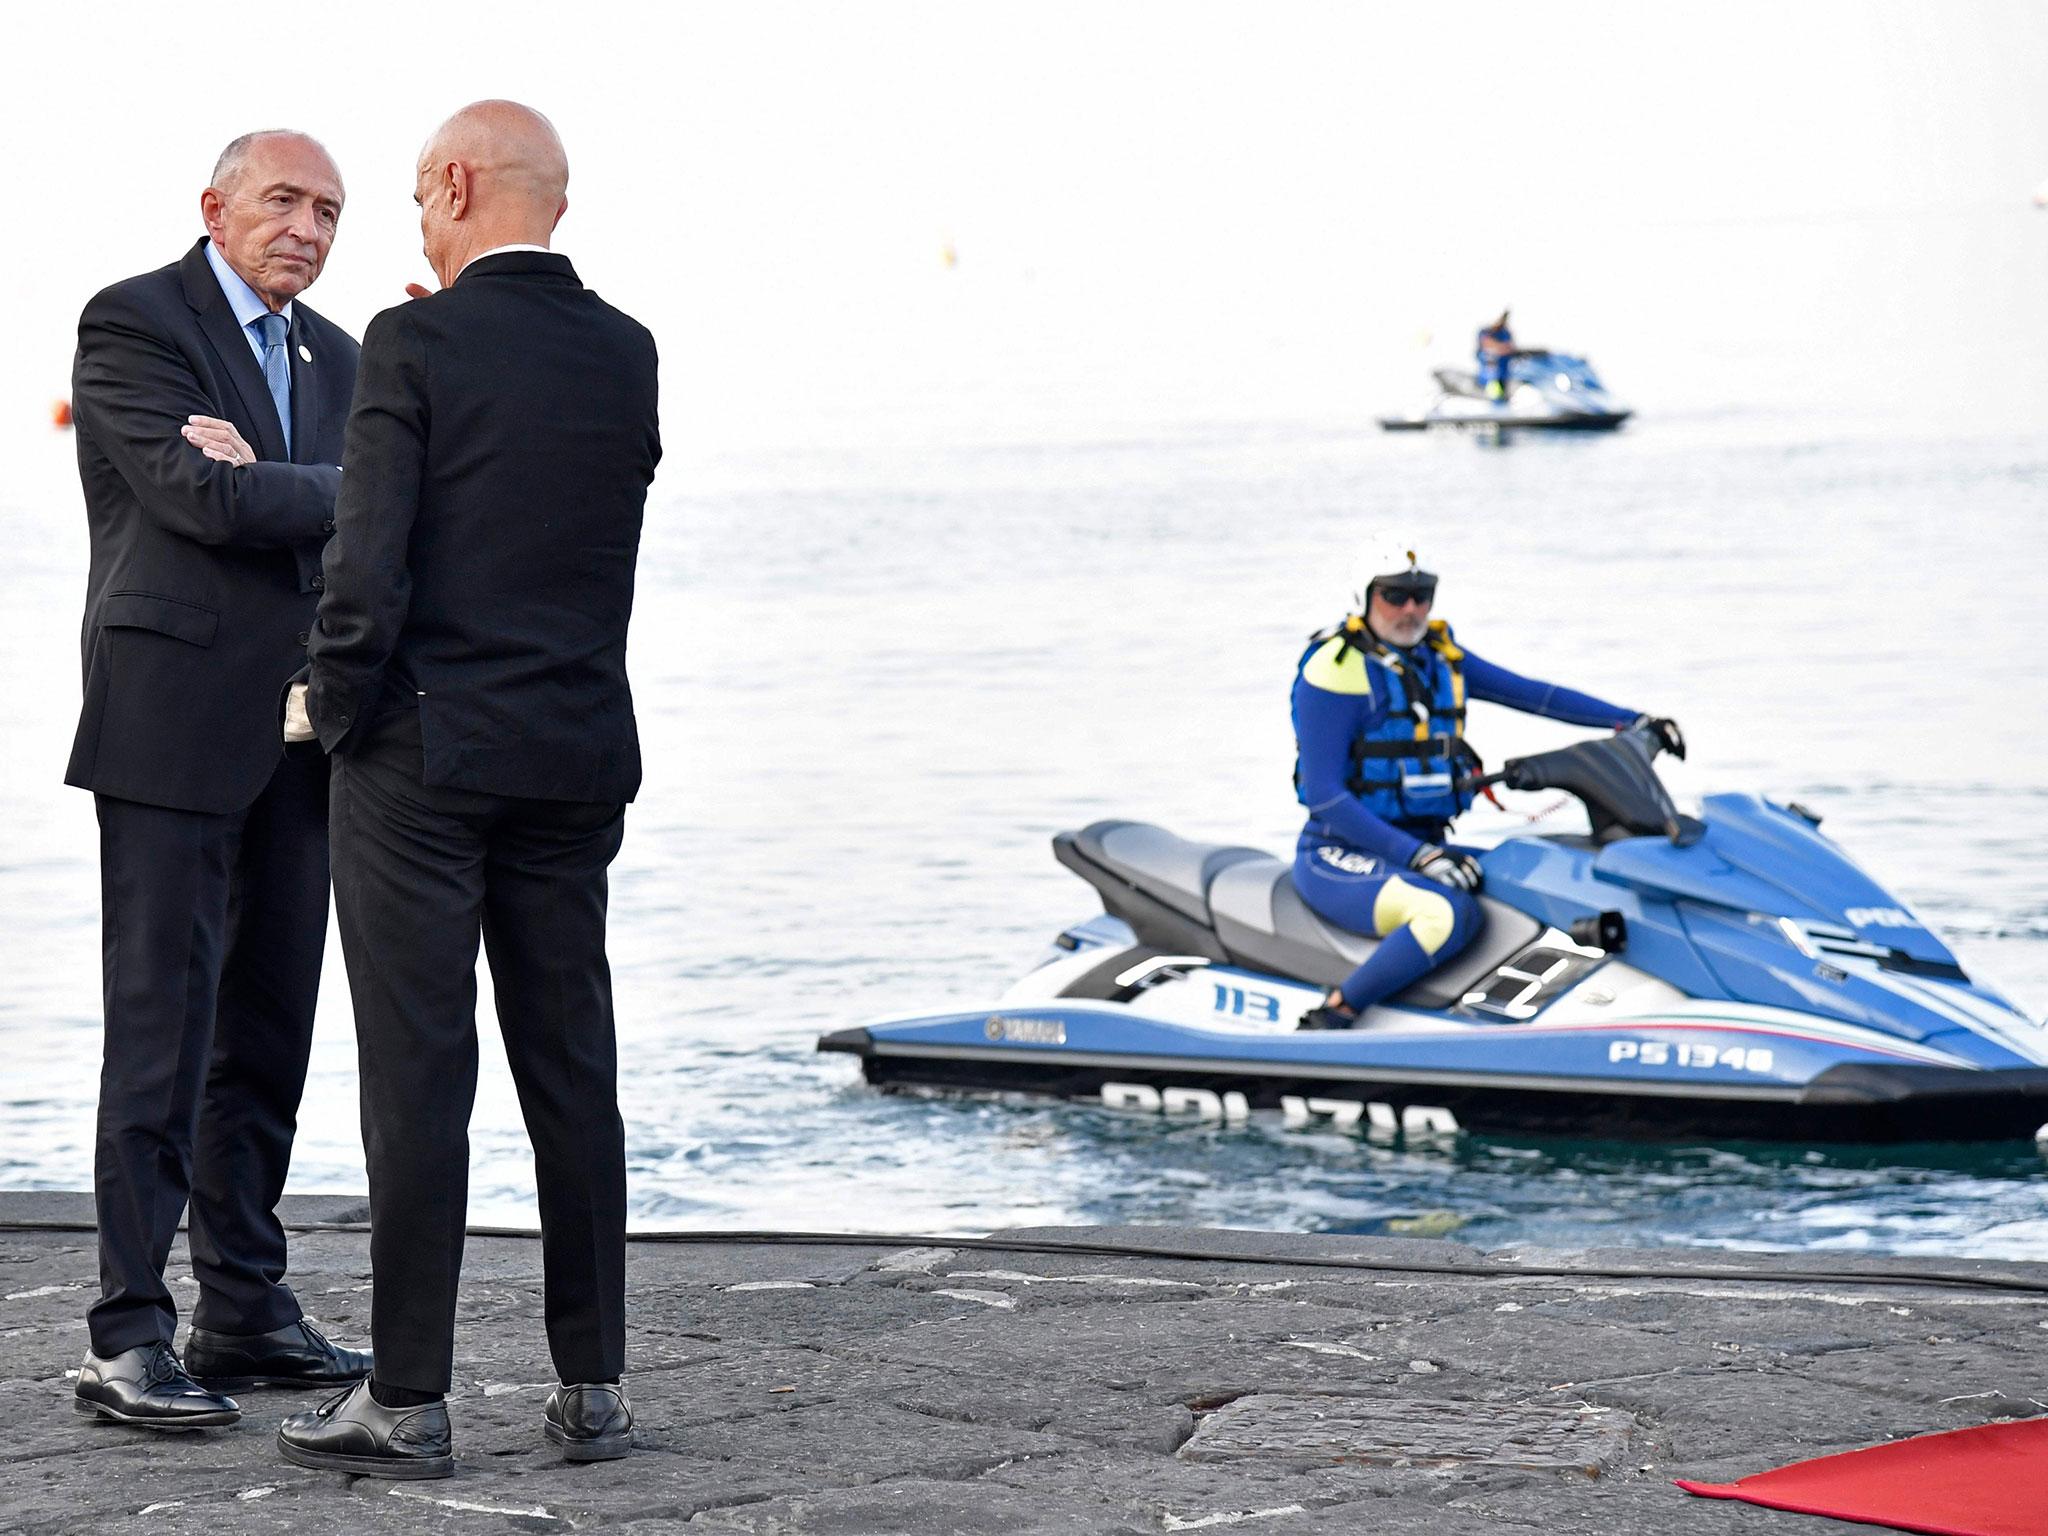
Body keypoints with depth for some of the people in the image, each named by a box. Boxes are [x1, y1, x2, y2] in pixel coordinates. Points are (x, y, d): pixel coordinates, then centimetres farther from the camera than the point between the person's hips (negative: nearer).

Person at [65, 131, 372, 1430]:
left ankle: (247, 1308, 18)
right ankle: (130, 1336, -6)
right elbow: (203, 495, -17)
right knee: (162, 1028, -8)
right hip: (176, 724, -7)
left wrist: (257, 477, -13)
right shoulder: (133, 326, -4)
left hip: (298, 733, 7)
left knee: (271, 1029, 10)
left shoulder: (333, 358, 17)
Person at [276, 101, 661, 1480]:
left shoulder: (417, 346, -11)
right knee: (574, 1072, 10)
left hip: (423, 754, -5)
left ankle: (409, 1402, 2)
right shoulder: (627, 354, 6)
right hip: (579, 762, 5)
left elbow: (367, 567, -17)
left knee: (419, 1080, -1)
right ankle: (593, 1387, 13)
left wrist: (336, 708, -1)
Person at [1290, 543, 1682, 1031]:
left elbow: (1530, 693, 10)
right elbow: (1323, 795, -17)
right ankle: (1330, 1020, -27)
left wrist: (1631, 721, 0)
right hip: (1341, 856, -8)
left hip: (1425, 848, 8)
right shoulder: (1336, 667, -12)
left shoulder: (1441, 655, 11)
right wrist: (1417, 856, -24)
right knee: (1447, 914, -35)